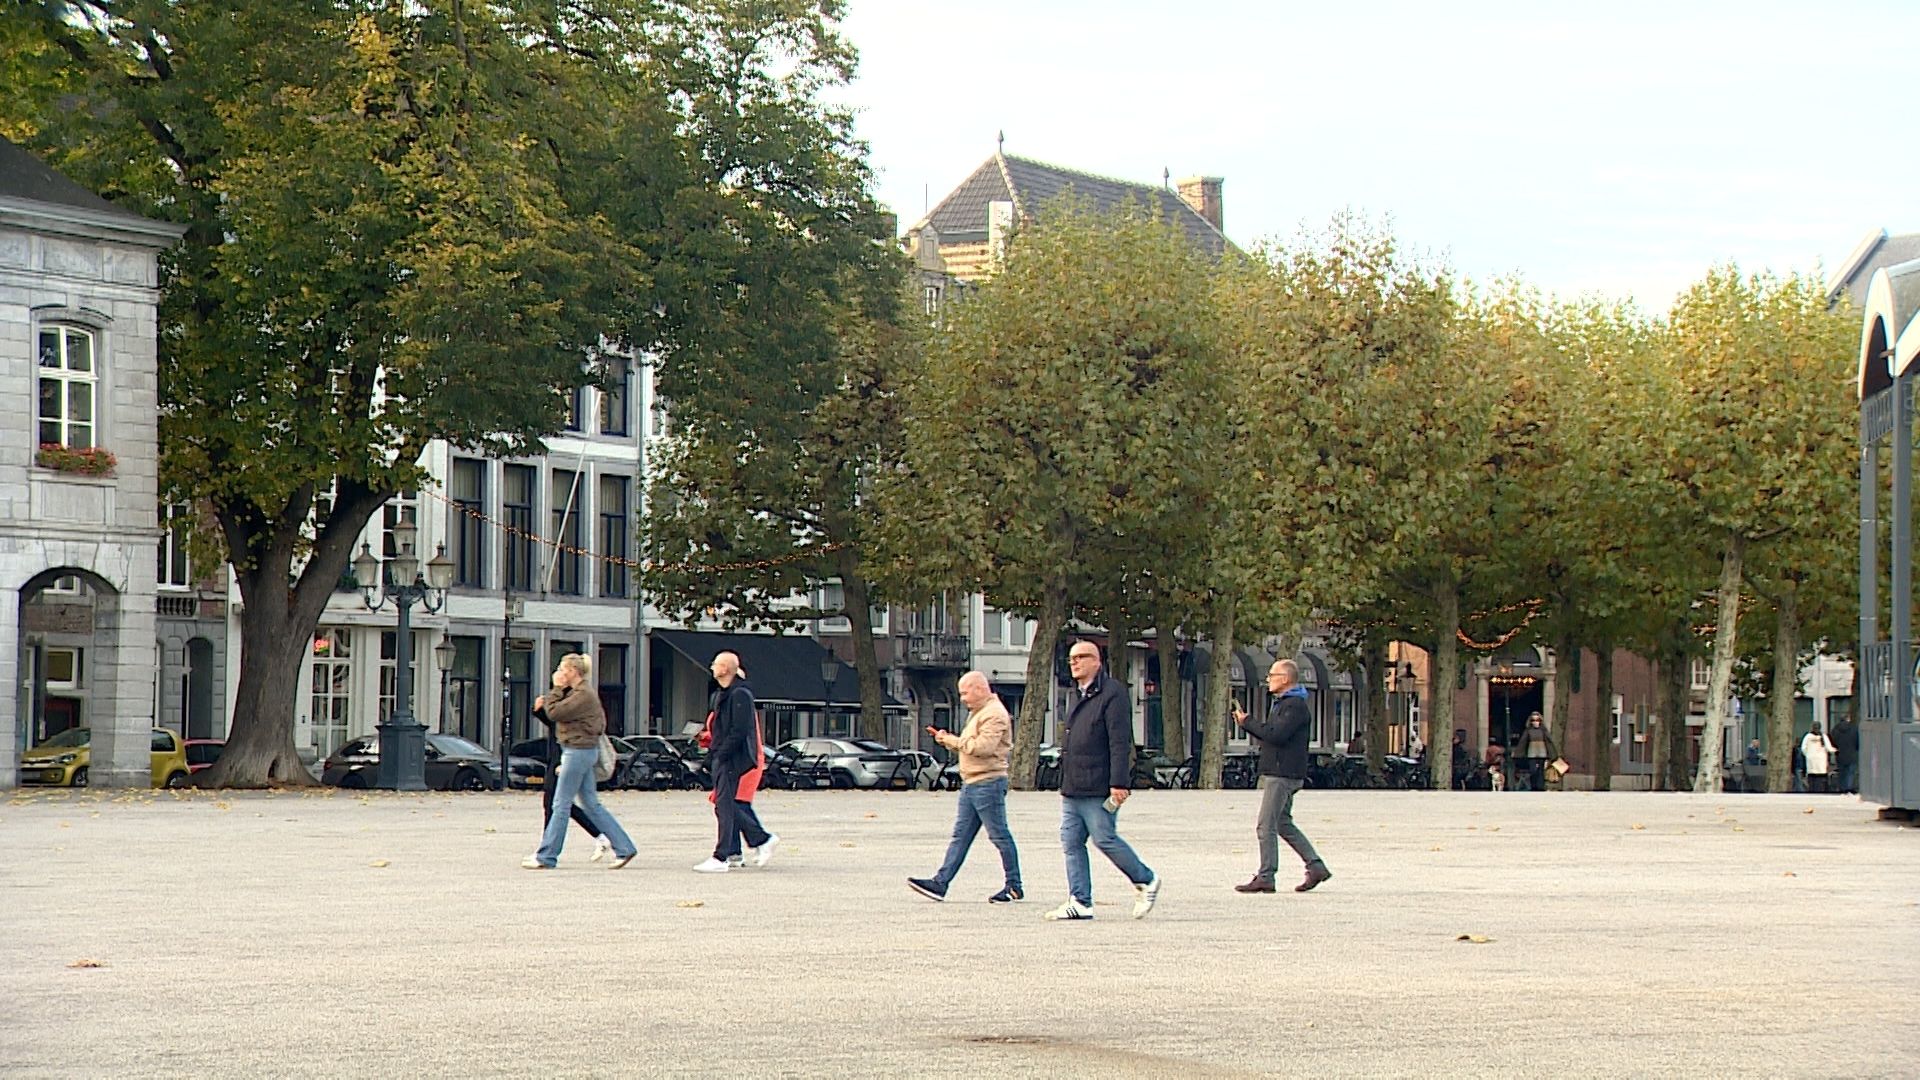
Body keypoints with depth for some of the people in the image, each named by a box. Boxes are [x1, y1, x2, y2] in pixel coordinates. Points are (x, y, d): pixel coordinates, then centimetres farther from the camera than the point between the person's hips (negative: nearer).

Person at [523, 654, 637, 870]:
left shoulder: (583, 695, -16)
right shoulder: (576, 693, 16)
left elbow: (555, 712, -19)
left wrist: (556, 688, -8)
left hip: (579, 751, -10)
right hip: (581, 752, 10)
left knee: (561, 804, -4)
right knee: (591, 804, 11)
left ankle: (546, 857, 1)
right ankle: (624, 848, 11)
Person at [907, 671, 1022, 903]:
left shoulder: (994, 714, -13)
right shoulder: (977, 713, 21)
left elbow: (983, 746, -24)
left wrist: (954, 740, -14)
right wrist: (948, 740, 6)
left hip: (988, 782, -10)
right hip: (971, 783, 10)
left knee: (999, 836, -4)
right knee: (961, 836, 6)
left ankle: (1014, 887, 3)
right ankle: (940, 883, 3)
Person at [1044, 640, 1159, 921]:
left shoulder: (1111, 693, -10)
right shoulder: (1079, 695, 19)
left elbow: (1120, 742, -16)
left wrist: (1119, 783, -22)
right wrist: (1065, 783, 23)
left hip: (1098, 789, -9)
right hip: (1072, 790, 9)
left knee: (1105, 839, -6)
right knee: (1071, 843, 4)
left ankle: (1146, 881, 13)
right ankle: (1080, 902, 6)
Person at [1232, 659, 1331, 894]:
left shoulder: (1296, 706, -14)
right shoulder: (1281, 702, 20)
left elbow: (1276, 734, -24)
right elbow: (1271, 735, 21)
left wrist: (1248, 722, -13)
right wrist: (1248, 724, 5)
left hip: (1283, 775, -11)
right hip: (1275, 772, 11)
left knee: (1266, 826, -9)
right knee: (1283, 823, 14)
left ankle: (1265, 878, -7)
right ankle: (1316, 866, 16)